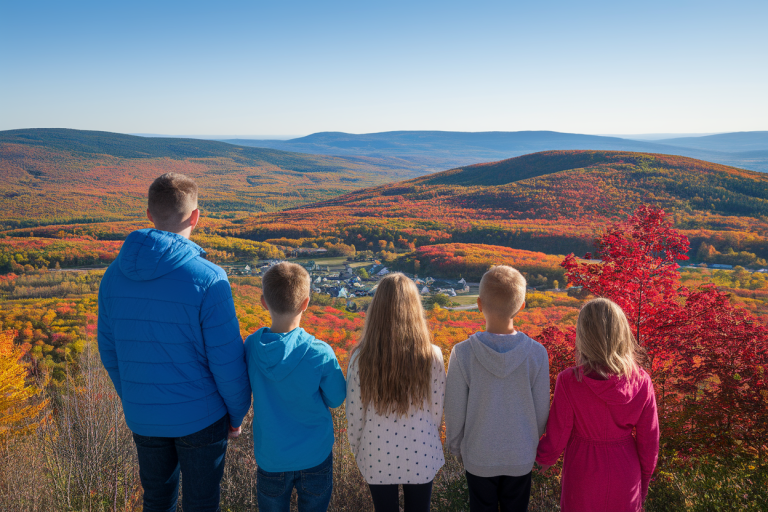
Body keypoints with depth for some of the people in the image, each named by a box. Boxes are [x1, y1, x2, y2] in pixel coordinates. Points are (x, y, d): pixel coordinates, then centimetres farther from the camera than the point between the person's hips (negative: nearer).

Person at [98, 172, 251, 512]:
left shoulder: (113, 276, -5)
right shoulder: (208, 280, -22)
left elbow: (109, 352, 5)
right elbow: (227, 362, -18)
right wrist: (237, 413, -1)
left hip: (143, 418, 5)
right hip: (200, 418, -5)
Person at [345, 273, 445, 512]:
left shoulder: (361, 358, -17)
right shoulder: (432, 357, -16)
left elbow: (354, 414, -7)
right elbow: (437, 411, -5)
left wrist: (356, 449, 10)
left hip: (377, 458, 0)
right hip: (421, 457, 0)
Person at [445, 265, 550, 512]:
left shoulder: (462, 353, -21)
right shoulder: (537, 354, -18)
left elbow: (455, 411, -10)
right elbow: (541, 411, -6)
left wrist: (455, 447, 9)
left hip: (478, 457, -1)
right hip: (521, 458, 1)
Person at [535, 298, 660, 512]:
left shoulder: (569, 382, -24)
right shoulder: (641, 382, -16)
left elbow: (557, 438, -14)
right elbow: (649, 440, -5)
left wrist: (544, 458, 8)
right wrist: (644, 480, 13)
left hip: (584, 479, -2)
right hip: (625, 481, 2)